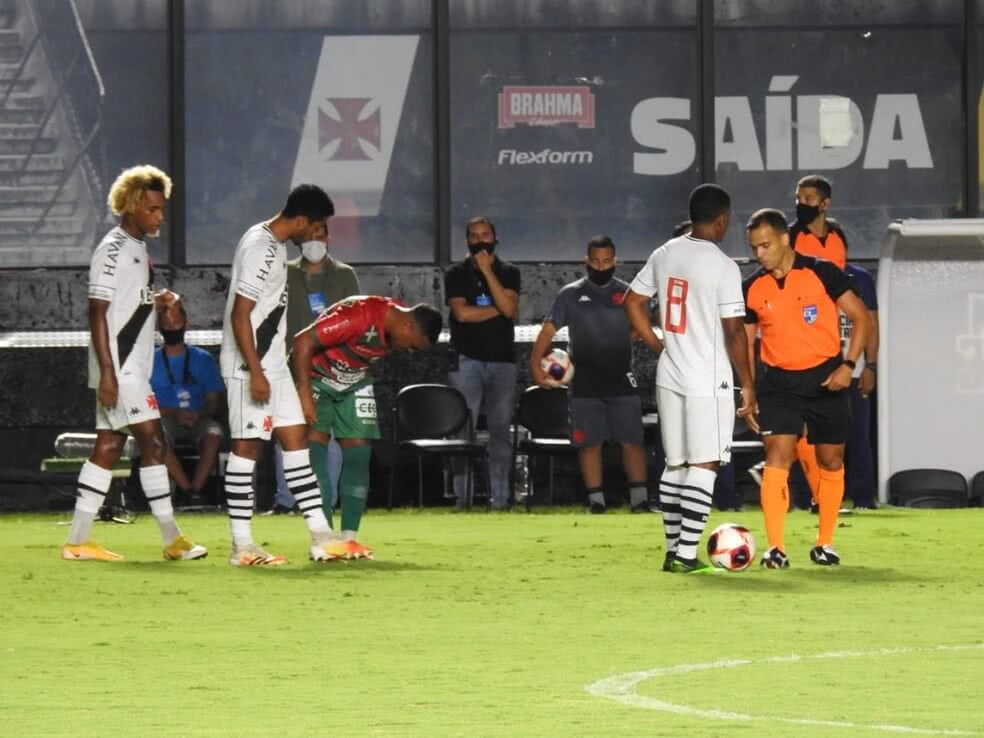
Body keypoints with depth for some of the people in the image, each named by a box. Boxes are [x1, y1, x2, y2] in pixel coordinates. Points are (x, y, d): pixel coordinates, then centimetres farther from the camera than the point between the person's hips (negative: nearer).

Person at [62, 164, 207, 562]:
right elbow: (97, 313, -17)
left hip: (132, 368, 9)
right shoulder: (112, 251, -13)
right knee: (153, 442, -9)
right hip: (118, 368, -9)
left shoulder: (138, 248, 17)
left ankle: (77, 540, 8)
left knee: (108, 447, 7)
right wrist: (107, 372, -21)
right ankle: (172, 539, -7)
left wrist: (157, 300, 6)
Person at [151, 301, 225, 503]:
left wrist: (199, 415, -15)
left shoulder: (203, 359, 13)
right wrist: (174, 414, -16)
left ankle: (195, 490, -32)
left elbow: (214, 400, 8)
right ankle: (188, 491, -30)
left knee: (214, 433, -34)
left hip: (198, 419, 1)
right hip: (166, 420, -1)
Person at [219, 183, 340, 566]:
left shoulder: (274, 245, 13)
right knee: (247, 446, -5)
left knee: (296, 440, 8)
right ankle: (242, 545, -1)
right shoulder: (260, 248, -18)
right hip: (250, 367, -10)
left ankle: (320, 535, 9)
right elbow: (240, 314, -21)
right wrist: (255, 373, -22)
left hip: (272, 365, 10)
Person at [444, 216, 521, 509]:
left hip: (502, 359, 2)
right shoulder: (457, 274, 6)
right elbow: (462, 312, -8)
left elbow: (510, 308, -8)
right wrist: (498, 310, -4)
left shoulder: (508, 273, 10)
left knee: (500, 430, 1)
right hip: (467, 359, -2)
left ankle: (500, 497, 3)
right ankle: (462, 496, -8)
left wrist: (487, 271, -9)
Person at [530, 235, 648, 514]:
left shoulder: (627, 293, 6)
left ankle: (639, 498, 0)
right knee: (589, 443, 1)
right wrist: (535, 364, -6)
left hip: (621, 381, 0)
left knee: (631, 440, -3)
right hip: (585, 384, 0)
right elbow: (549, 329, 4)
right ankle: (596, 500, 7)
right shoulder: (571, 294, 4)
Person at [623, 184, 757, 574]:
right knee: (704, 466, -3)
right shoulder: (723, 266, -14)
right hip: (709, 381, -7)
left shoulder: (664, 254, 6)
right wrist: (747, 385, -6)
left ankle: (673, 550, 16)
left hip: (669, 378, 7)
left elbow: (632, 301, 13)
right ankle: (686, 554, -9)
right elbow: (733, 332, -14)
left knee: (674, 465, 13)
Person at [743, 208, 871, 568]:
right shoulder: (753, 289, 1)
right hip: (779, 382, 1)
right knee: (777, 456, -14)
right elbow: (746, 341, 10)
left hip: (825, 380, -1)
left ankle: (825, 543, 22)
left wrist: (848, 365, -12)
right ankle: (775, 548, -17)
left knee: (831, 461, 7)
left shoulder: (821, 273, -7)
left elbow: (860, 317, -3)